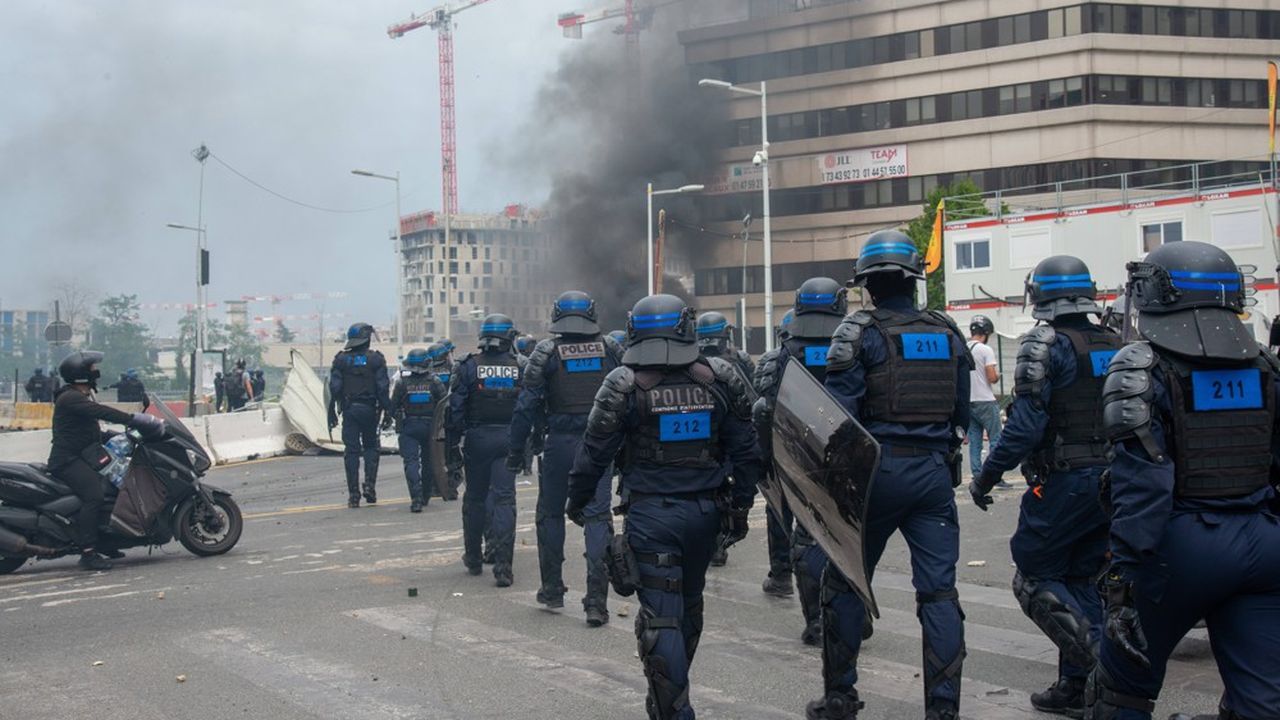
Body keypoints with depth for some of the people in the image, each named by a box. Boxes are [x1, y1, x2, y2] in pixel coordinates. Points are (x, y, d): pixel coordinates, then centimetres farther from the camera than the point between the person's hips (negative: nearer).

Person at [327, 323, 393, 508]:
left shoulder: (341, 359, 2)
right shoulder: (375, 359, -1)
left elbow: (334, 388, 1)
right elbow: (382, 388, -4)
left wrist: (332, 413, 6)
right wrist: (387, 412, 0)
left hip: (349, 410, 1)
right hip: (369, 409, -1)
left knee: (351, 451, 3)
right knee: (370, 447, 14)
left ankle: (353, 494, 1)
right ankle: (370, 484, -2)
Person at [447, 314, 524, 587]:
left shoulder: (469, 366, -3)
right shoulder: (522, 367, 0)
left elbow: (456, 408, -3)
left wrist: (452, 442, 4)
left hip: (477, 440, 0)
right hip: (510, 439, 0)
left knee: (474, 499, 15)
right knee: (504, 499, -2)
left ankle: (473, 559, 26)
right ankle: (503, 567, -11)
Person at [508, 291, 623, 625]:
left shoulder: (546, 353, -3)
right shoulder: (610, 349, 3)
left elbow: (527, 405, -5)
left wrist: (516, 450, 1)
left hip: (560, 443, -1)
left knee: (551, 514, 16)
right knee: (598, 516, 0)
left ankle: (552, 588, 24)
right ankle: (596, 601, -7)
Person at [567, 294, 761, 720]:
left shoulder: (625, 386, -8)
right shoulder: (719, 379, 0)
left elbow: (595, 454, -4)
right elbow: (746, 451, 2)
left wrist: (577, 503, 11)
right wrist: (741, 507, 13)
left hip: (651, 514, -4)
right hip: (705, 511, 4)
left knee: (660, 617, -1)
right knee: (689, 605, 22)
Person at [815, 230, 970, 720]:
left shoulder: (861, 333, -6)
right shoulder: (948, 334, 8)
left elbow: (838, 412, -12)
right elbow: (962, 411, 13)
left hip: (877, 471, -4)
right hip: (936, 472, 4)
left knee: (844, 583, 10)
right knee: (938, 590, 5)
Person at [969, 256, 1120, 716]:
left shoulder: (1047, 345, -13)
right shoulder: (1116, 346, 9)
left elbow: (1026, 424, -19)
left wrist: (986, 478, -11)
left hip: (1061, 484, -7)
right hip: (1110, 483, 7)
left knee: (1035, 579, 3)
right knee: (1080, 580, 16)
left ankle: (1097, 662, -14)